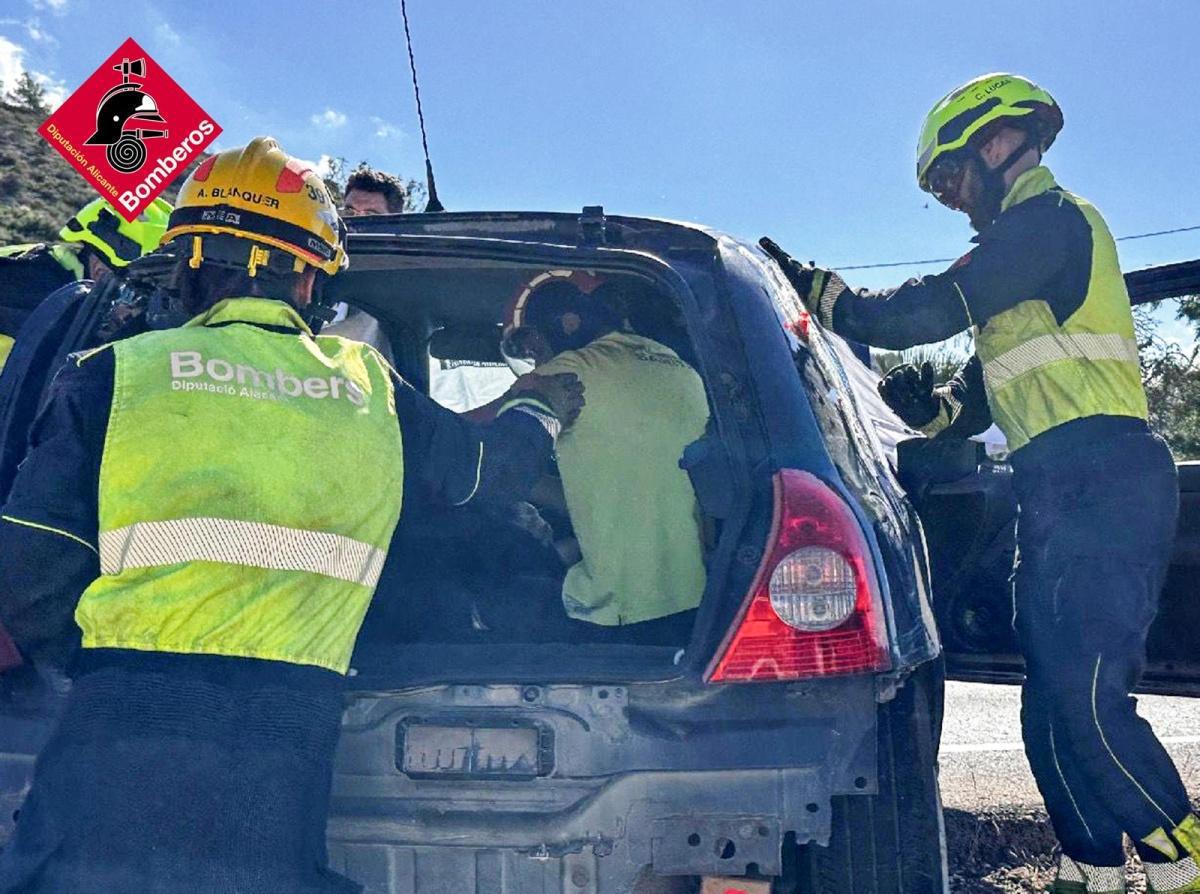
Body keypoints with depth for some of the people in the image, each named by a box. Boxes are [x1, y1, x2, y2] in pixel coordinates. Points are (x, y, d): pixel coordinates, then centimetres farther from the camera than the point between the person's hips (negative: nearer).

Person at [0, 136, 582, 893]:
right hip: (287, 751, 2)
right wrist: (543, 406, 49)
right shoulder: (367, 386, 10)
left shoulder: (114, 373, 3)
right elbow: (493, 467, 27)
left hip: (118, 738, -1)